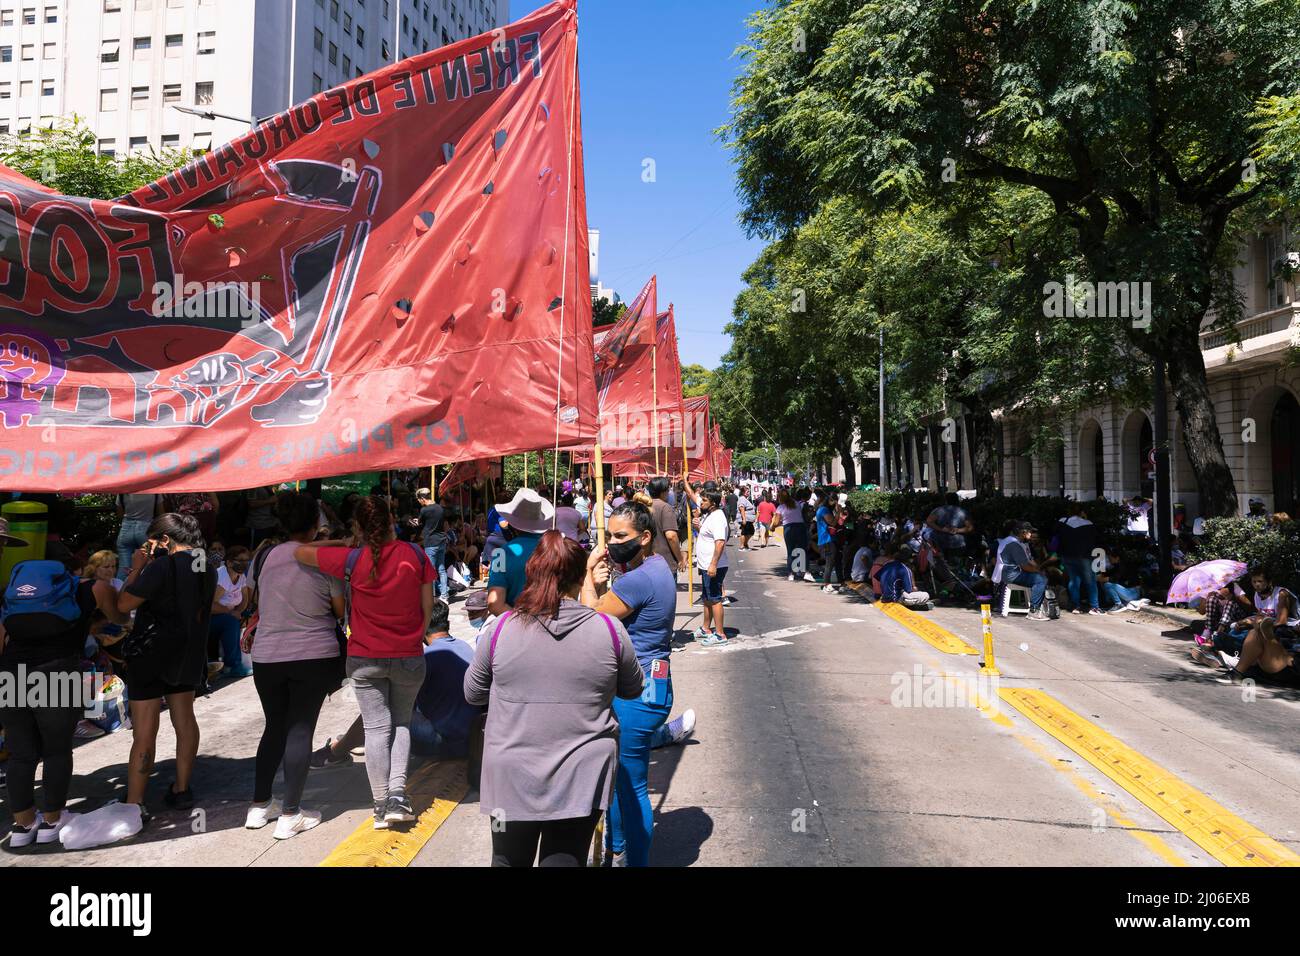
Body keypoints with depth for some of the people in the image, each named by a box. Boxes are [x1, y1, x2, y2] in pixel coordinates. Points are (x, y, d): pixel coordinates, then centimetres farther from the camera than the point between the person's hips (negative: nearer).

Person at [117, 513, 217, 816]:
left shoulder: (162, 566, -18)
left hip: (151, 654, -7)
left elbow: (123, 605, -14)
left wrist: (137, 568, -4)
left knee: (144, 734, -4)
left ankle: (134, 805, -1)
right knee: (184, 720, 16)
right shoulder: (208, 569, 5)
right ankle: (181, 790, 23)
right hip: (189, 655, 7)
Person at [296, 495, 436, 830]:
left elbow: (300, 552, -3)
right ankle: (398, 794, 2)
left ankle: (381, 805, 10)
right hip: (409, 656, 1)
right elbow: (428, 605, -1)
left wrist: (338, 542, 8)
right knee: (401, 723, 17)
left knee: (376, 727, 7)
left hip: (365, 658, -1)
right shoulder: (414, 554, -7)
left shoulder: (352, 560, -12)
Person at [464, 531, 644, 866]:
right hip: (581, 779, 0)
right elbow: (633, 689, 6)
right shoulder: (609, 629, -10)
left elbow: (473, 694, 5)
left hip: (512, 777, 0)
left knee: (509, 860, 20)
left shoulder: (500, 630, -9)